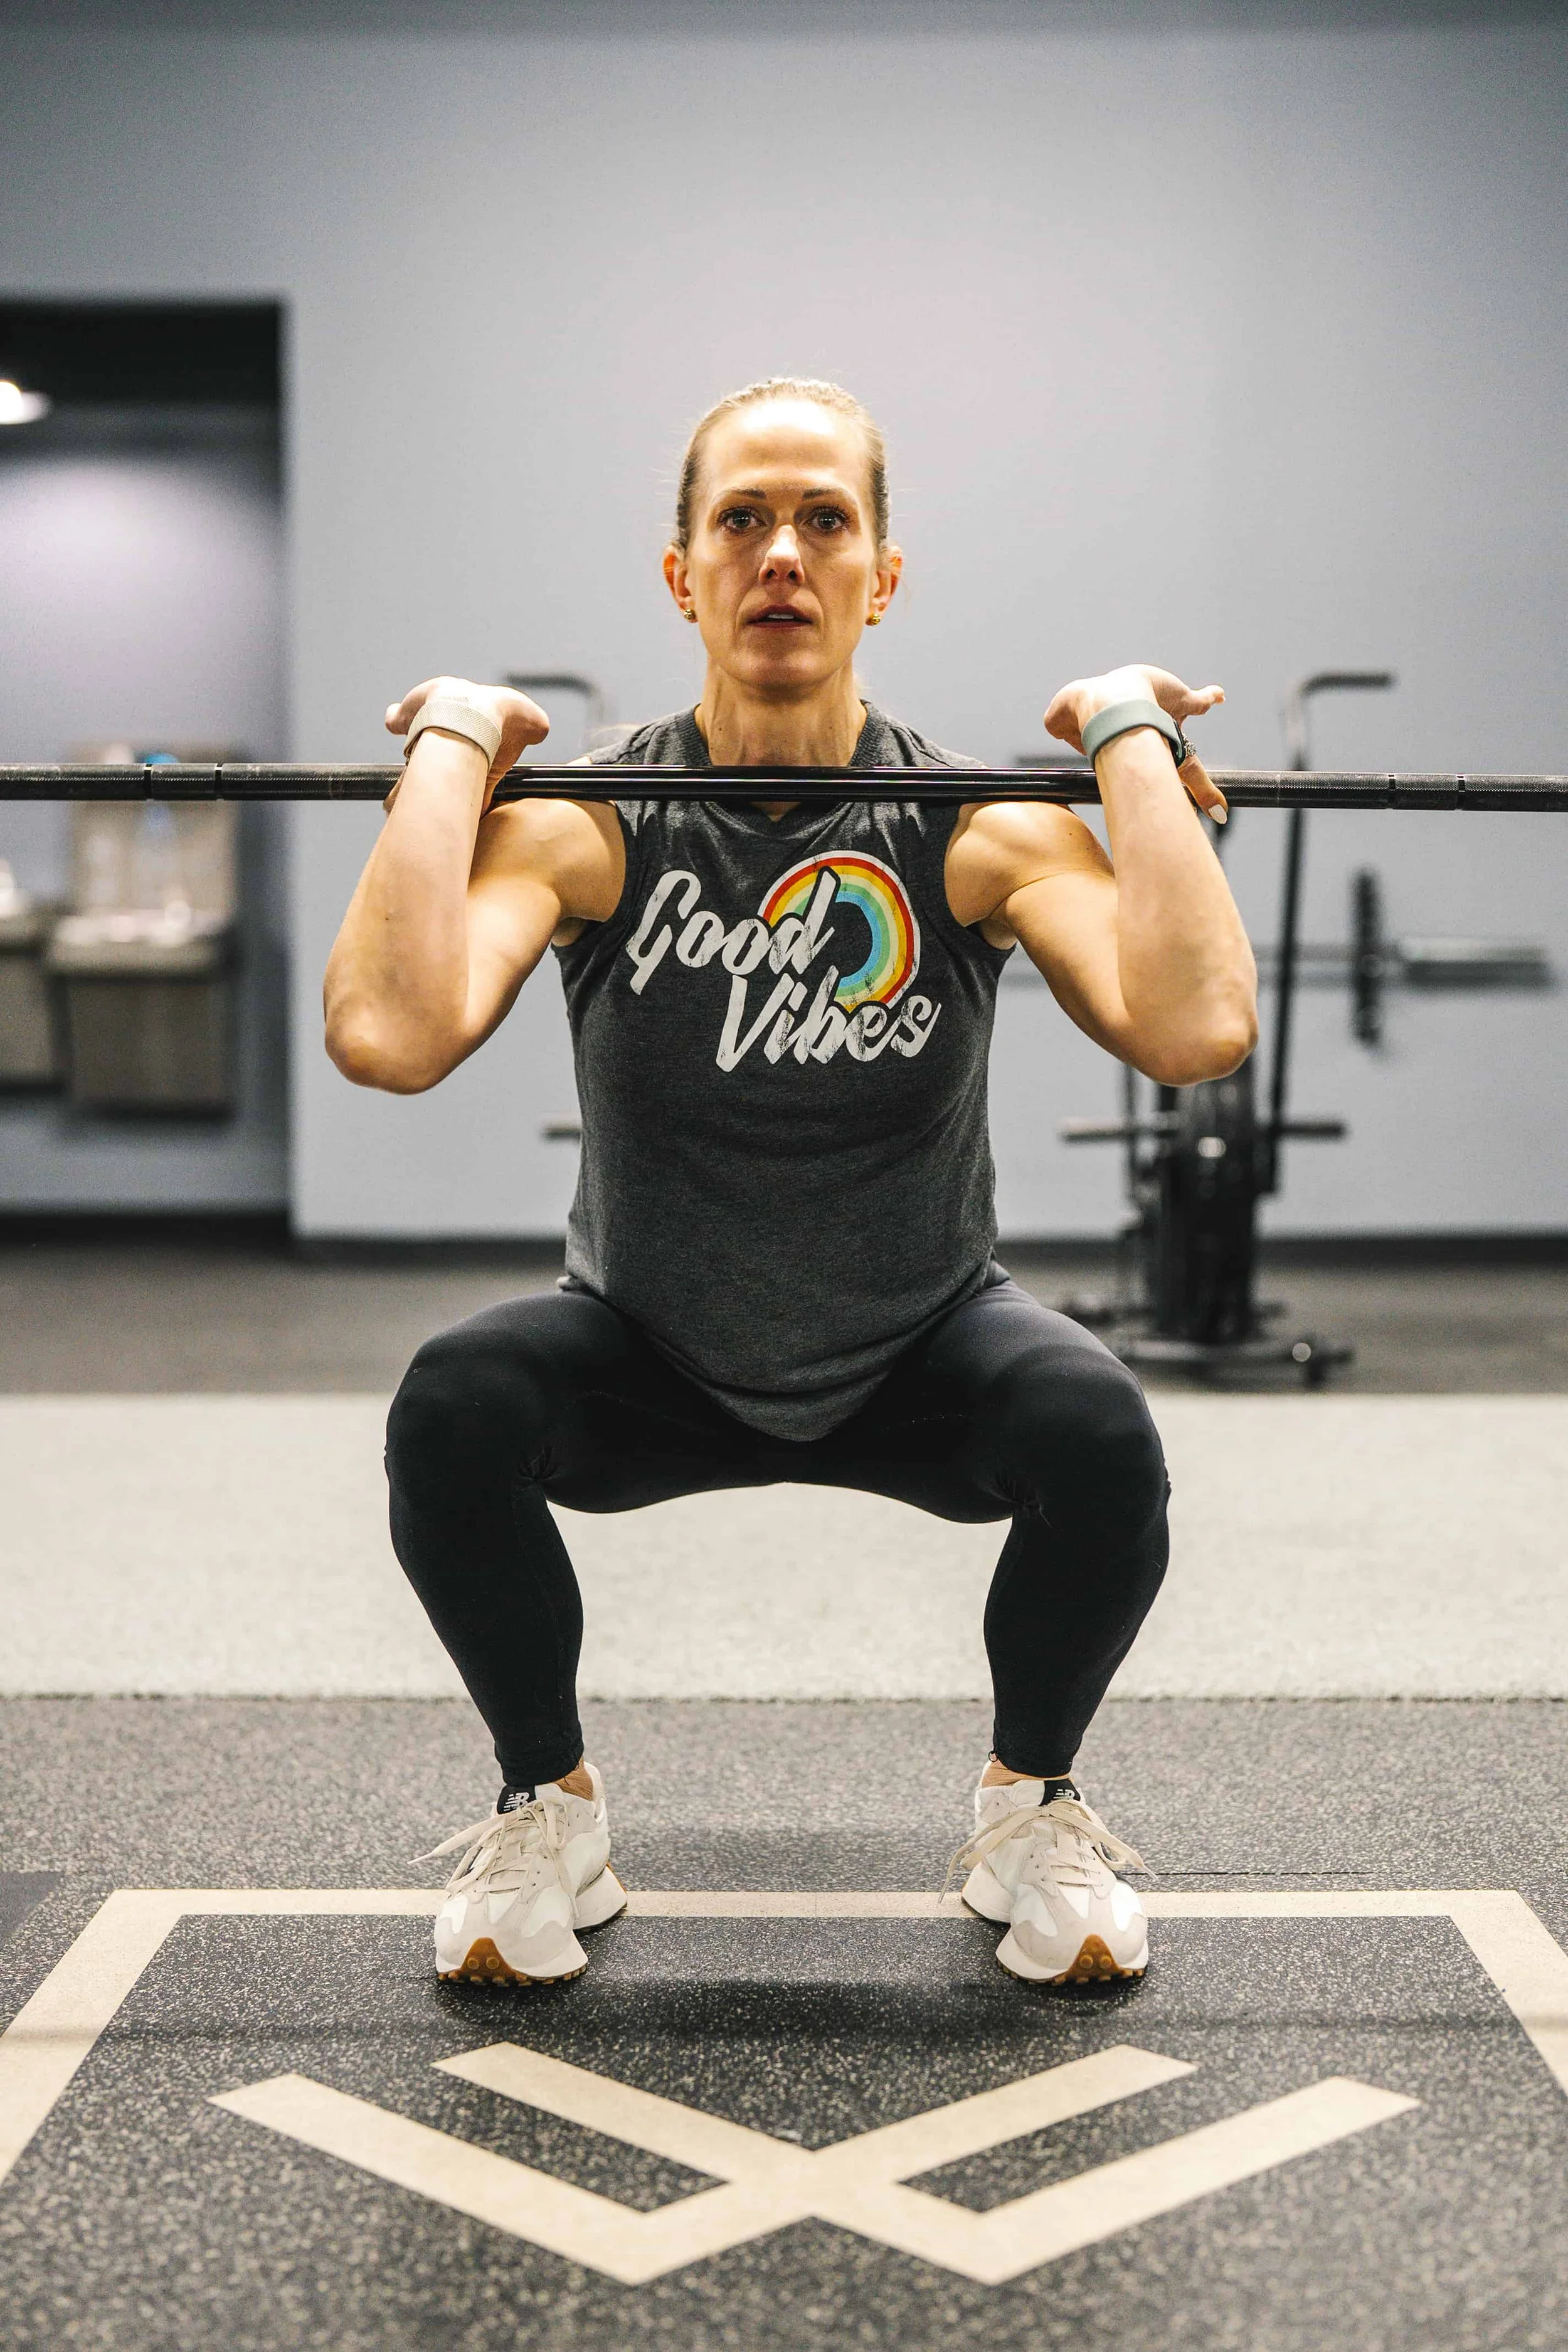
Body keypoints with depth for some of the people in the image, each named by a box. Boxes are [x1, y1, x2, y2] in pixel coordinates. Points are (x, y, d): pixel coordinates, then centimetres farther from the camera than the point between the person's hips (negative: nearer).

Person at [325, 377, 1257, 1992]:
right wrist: (452, 744, -29)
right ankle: (546, 1811, 0)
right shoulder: (590, 822, -19)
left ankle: (1033, 1808, 2)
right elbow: (390, 1035, -40)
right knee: (452, 1409, -30)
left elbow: (1195, 1031, -38)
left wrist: (1132, 735, -28)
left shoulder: (980, 828, -18)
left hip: (921, 1361, 0)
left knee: (1099, 1432, -30)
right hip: (647, 1360, 0)